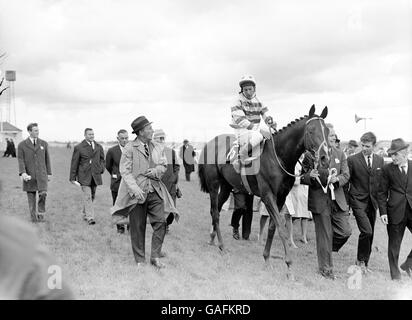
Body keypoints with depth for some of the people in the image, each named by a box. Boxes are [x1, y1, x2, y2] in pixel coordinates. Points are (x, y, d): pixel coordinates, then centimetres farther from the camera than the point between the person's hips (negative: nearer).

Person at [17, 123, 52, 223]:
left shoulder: (44, 143, 5)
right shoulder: (22, 145, -1)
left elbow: (47, 159, 10)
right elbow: (21, 160, -7)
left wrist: (49, 173, 8)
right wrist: (22, 173, -21)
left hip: (41, 174, 1)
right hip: (29, 175, 0)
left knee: (43, 193, -19)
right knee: (31, 197, 4)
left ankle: (41, 213, 0)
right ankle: (34, 217, 17)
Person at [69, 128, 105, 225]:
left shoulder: (98, 147, 10)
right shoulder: (79, 148, -2)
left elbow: (102, 159, 23)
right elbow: (74, 163, 0)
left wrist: (101, 169, 5)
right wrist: (73, 178, -1)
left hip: (95, 176, 4)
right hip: (84, 176, -4)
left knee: (92, 196, 11)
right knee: (87, 196, -11)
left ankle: (85, 213, 30)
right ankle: (90, 217, -13)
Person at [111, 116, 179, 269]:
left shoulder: (158, 147, 11)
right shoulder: (130, 148, -5)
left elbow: (163, 166, 11)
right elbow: (125, 171, -9)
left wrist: (155, 171, -11)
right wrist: (135, 189, -20)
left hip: (155, 192, 4)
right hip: (137, 193, -4)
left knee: (161, 222, -4)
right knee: (137, 228, 4)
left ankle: (155, 256, 8)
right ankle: (140, 260, 17)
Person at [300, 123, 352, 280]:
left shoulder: (340, 154, 9)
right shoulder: (310, 155, -3)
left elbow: (346, 175, 4)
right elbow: (302, 177, -1)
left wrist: (337, 179, -18)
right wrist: (309, 176, -23)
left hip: (337, 199, 4)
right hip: (319, 200, -4)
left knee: (345, 231, -1)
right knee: (324, 235, 3)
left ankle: (328, 248, 28)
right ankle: (325, 268, 16)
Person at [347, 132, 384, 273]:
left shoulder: (380, 160, 9)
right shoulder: (352, 160, -4)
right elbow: (346, 181, -1)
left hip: (373, 202, 5)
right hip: (358, 201, -4)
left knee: (370, 235, 9)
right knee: (366, 231, -17)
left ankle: (365, 263, 24)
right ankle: (361, 260, 2)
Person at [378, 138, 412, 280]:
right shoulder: (387, 169, 1)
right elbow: (382, 193, 3)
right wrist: (383, 211, -5)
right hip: (395, 212, -2)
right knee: (394, 244, 5)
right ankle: (395, 274, 18)